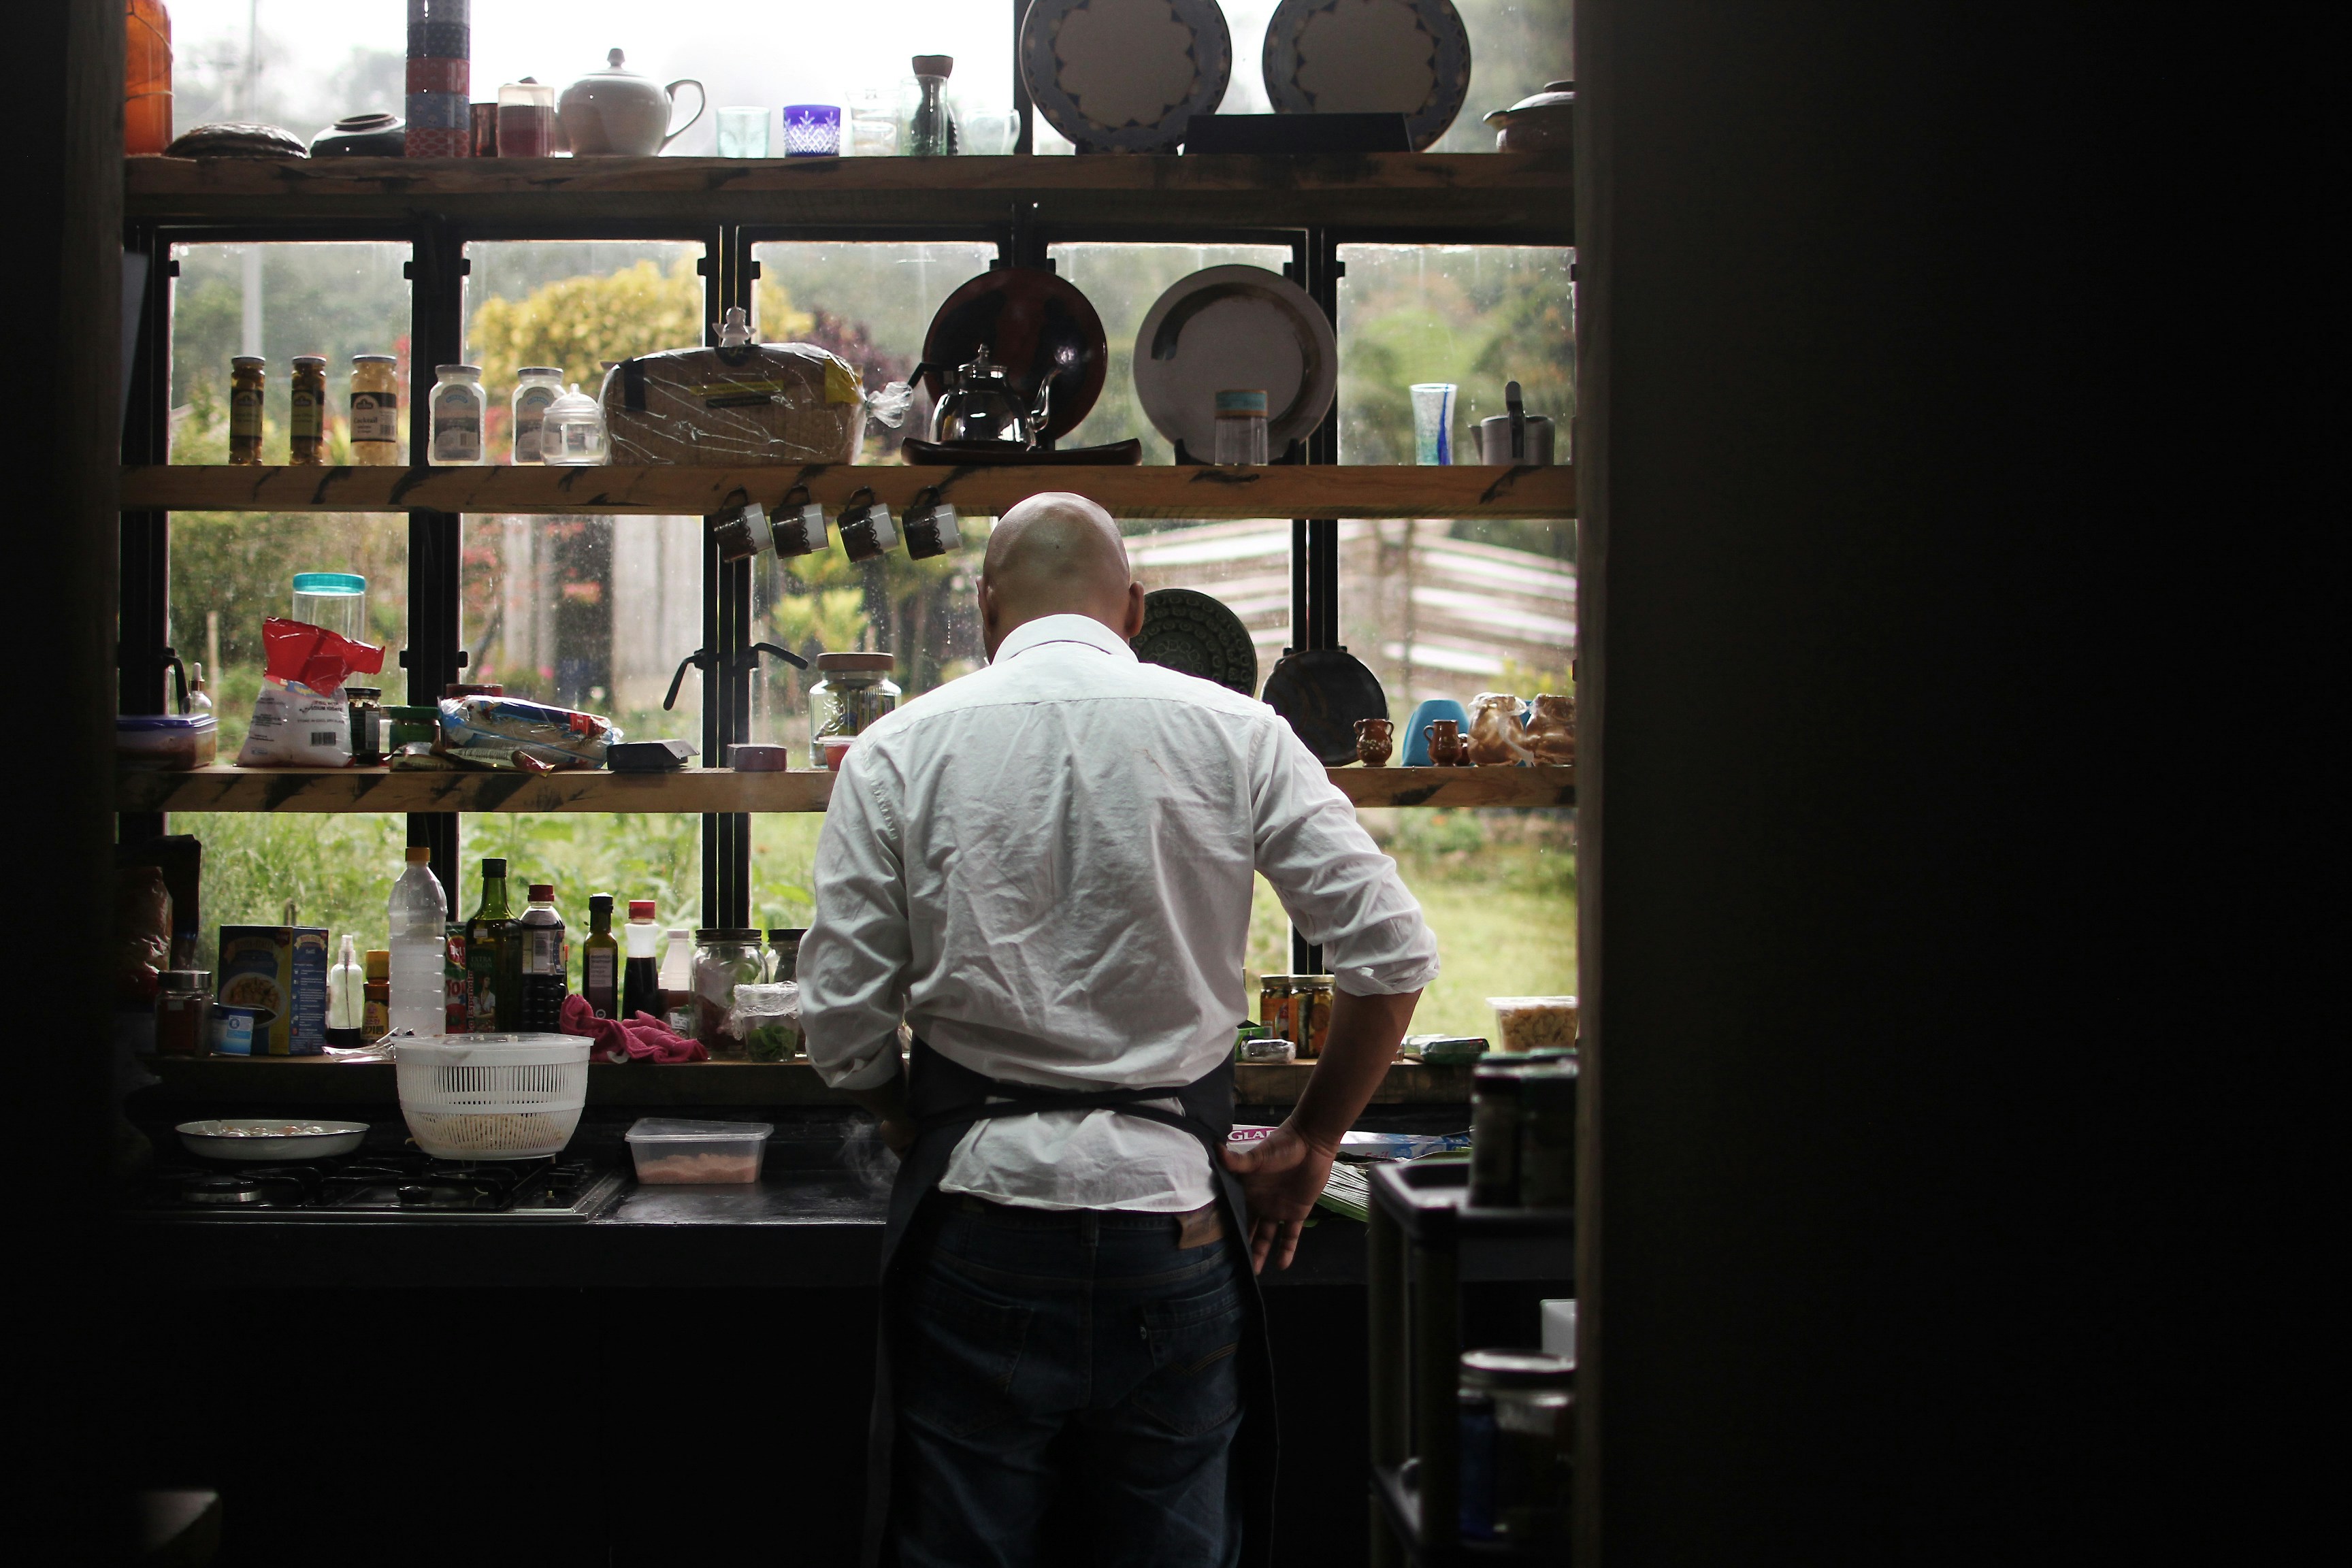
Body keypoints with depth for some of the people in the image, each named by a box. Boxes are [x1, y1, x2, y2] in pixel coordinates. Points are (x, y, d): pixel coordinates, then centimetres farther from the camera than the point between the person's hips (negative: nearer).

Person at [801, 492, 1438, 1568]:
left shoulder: (900, 751, 2)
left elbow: (840, 1018, -1)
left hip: (978, 1210, 0)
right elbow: (1394, 955, 0)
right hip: (1170, 1213, 1)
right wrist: (1309, 1143, 12)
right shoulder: (1235, 735, 3)